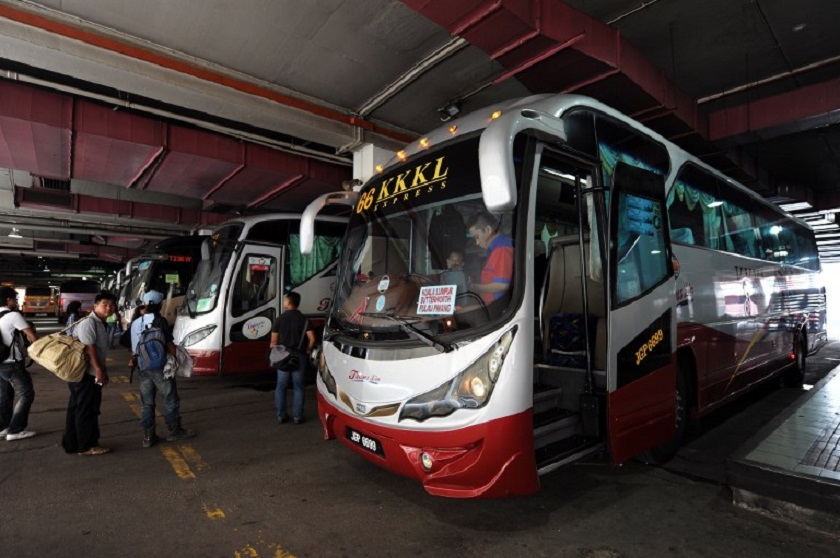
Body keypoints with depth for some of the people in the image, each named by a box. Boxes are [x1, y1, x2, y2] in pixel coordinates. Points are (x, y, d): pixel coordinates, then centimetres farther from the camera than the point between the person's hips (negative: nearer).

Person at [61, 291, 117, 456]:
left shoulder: (101, 324, 15)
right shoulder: (88, 323, -16)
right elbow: (89, 348, -23)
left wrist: (103, 371, 20)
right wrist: (99, 370, -23)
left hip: (91, 373, 10)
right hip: (85, 373, -10)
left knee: (77, 409, 16)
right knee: (86, 410, 0)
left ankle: (72, 443, 27)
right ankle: (86, 446, 10)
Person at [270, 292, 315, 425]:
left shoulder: (280, 319, -2)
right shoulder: (304, 319, -4)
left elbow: (274, 340, -1)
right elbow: (312, 339, -11)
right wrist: (307, 351, 6)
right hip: (299, 356, 0)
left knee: (281, 387, 11)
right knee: (298, 387, 6)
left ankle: (281, 416, 15)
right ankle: (297, 416, 9)